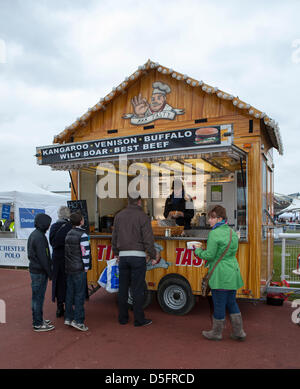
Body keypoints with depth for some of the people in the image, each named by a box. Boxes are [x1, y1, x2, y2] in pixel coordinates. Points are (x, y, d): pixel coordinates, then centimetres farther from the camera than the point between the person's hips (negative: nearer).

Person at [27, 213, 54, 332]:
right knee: (38, 297, -1)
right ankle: (38, 324, 9)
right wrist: (50, 273, -14)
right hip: (40, 272, -10)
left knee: (37, 297, 18)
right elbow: (43, 258, -22)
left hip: (34, 270, 10)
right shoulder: (40, 237, -21)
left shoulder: (33, 234, 12)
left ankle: (37, 319, 30)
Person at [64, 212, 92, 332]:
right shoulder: (82, 235, -14)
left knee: (70, 293, 14)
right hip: (79, 269, -8)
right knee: (79, 294, -2)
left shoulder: (68, 234, 11)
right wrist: (86, 267, -9)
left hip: (69, 269, 8)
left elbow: (67, 252, 15)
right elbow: (85, 252, -17)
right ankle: (78, 320, 0)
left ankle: (68, 317, 22)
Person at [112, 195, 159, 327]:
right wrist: (153, 256, 1)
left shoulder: (119, 216, 8)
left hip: (123, 256, 5)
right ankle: (139, 319, 10)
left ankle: (122, 318, 22)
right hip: (138, 256, -4)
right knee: (137, 289, 2)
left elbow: (114, 238, 14)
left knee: (123, 288, 12)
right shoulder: (142, 216, -7)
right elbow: (148, 239, -9)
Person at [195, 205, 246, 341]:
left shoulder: (214, 234, -17)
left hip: (220, 275, -8)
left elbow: (209, 255, -17)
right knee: (231, 303, 19)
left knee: (219, 304, 6)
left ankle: (216, 333, 22)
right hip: (233, 274, 8)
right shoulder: (232, 232, 8)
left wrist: (198, 251, 1)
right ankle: (238, 332, 25)